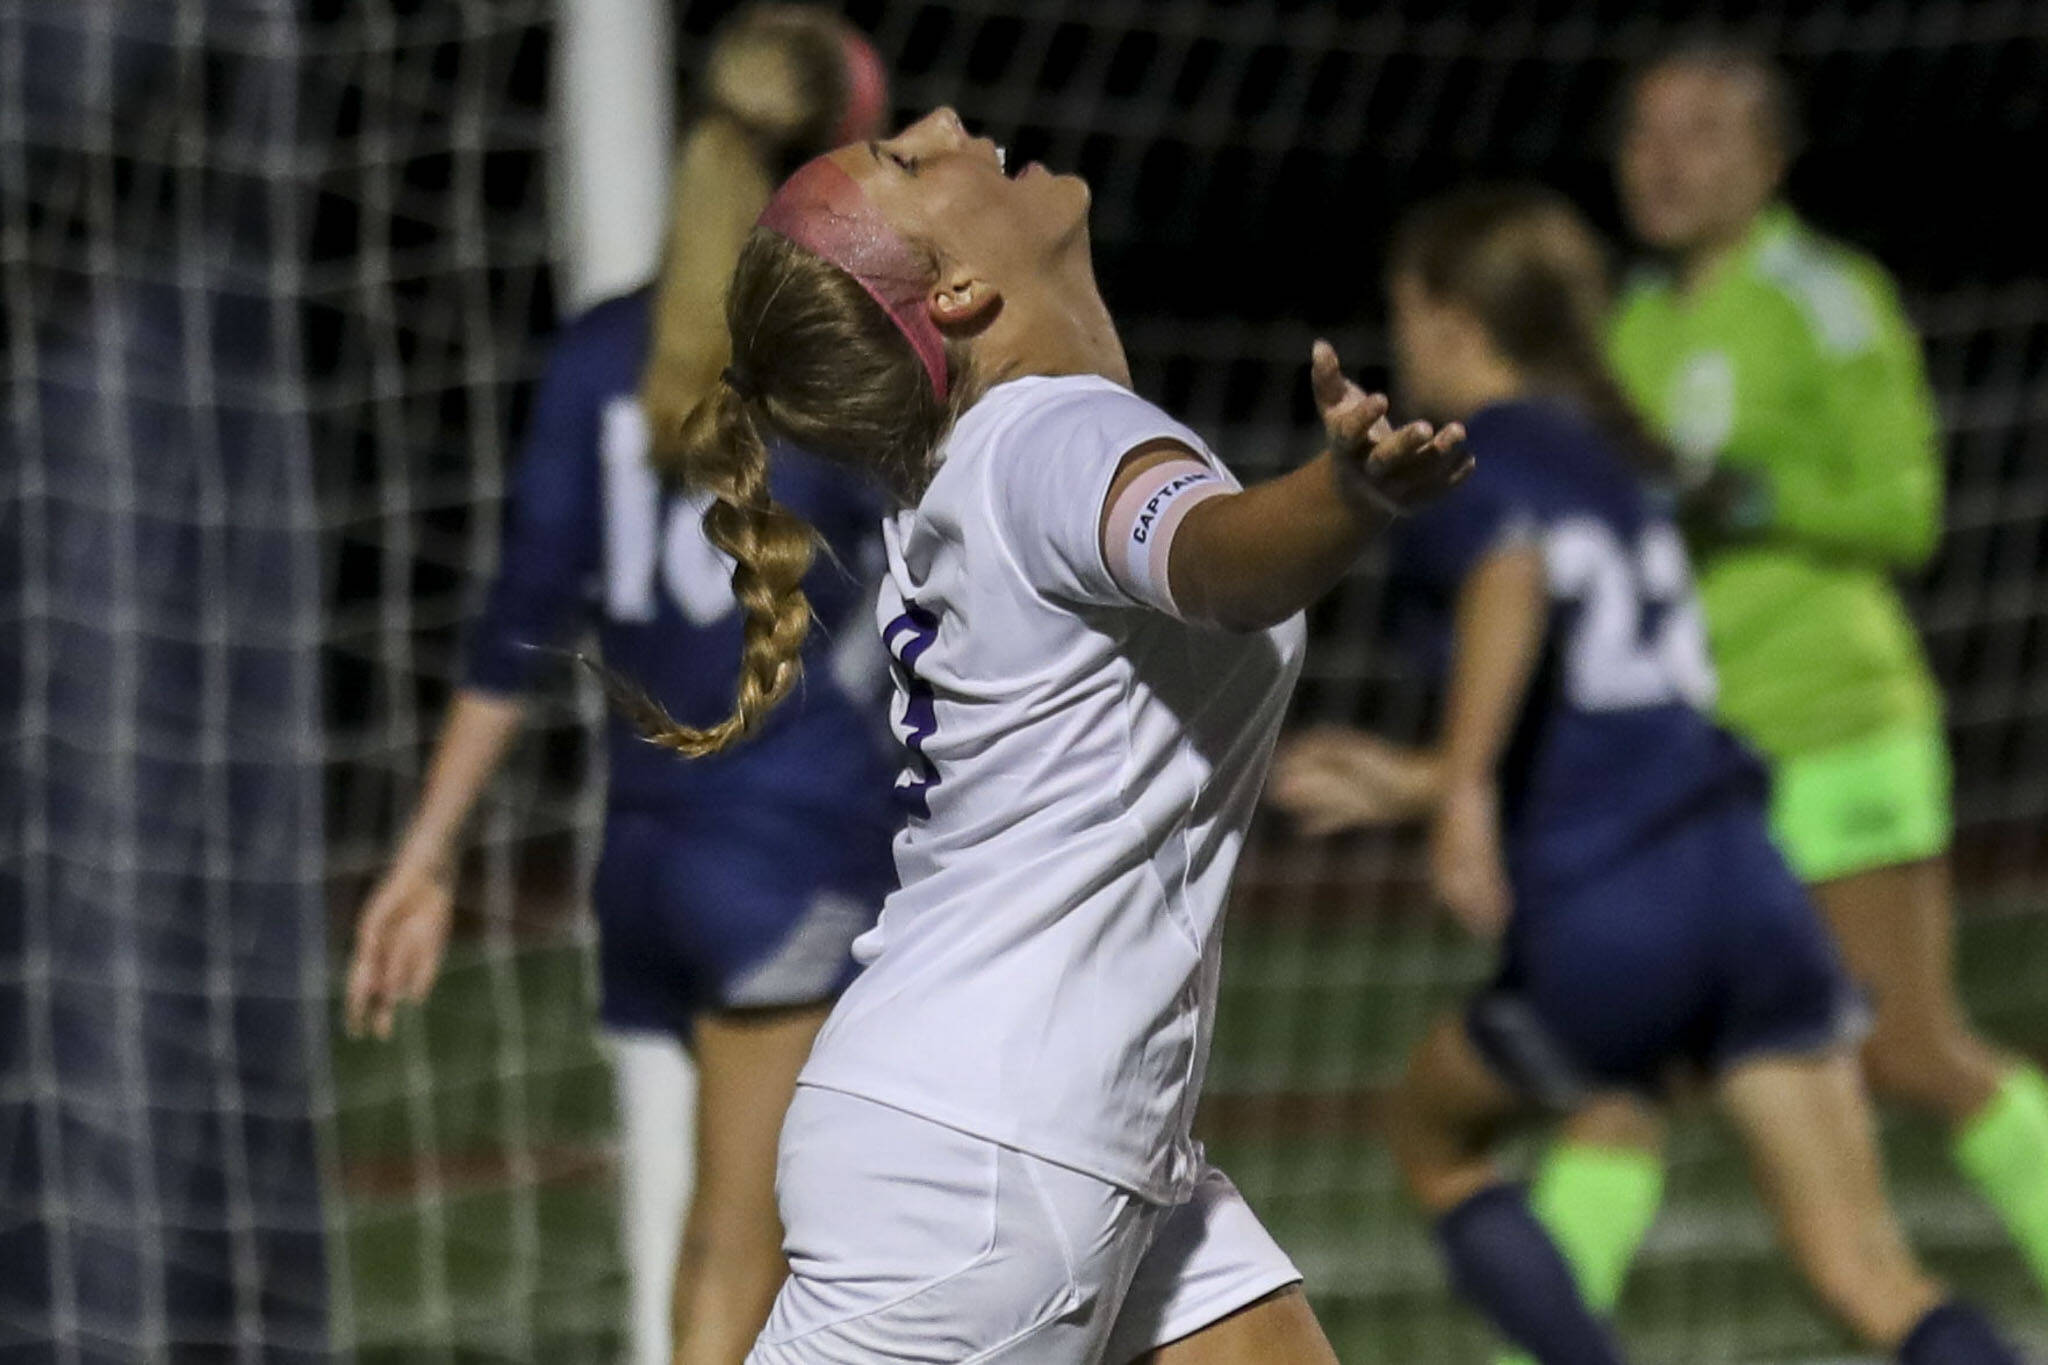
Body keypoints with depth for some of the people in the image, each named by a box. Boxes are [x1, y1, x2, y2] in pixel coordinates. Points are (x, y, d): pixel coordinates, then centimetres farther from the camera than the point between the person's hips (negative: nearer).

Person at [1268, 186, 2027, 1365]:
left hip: (1600, 925, -6)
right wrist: (1398, 782, 39)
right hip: (1747, 883, 6)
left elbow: (1512, 576, -23)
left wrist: (1465, 789, -30)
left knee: (1432, 1134, 23)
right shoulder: (1611, 464, 23)